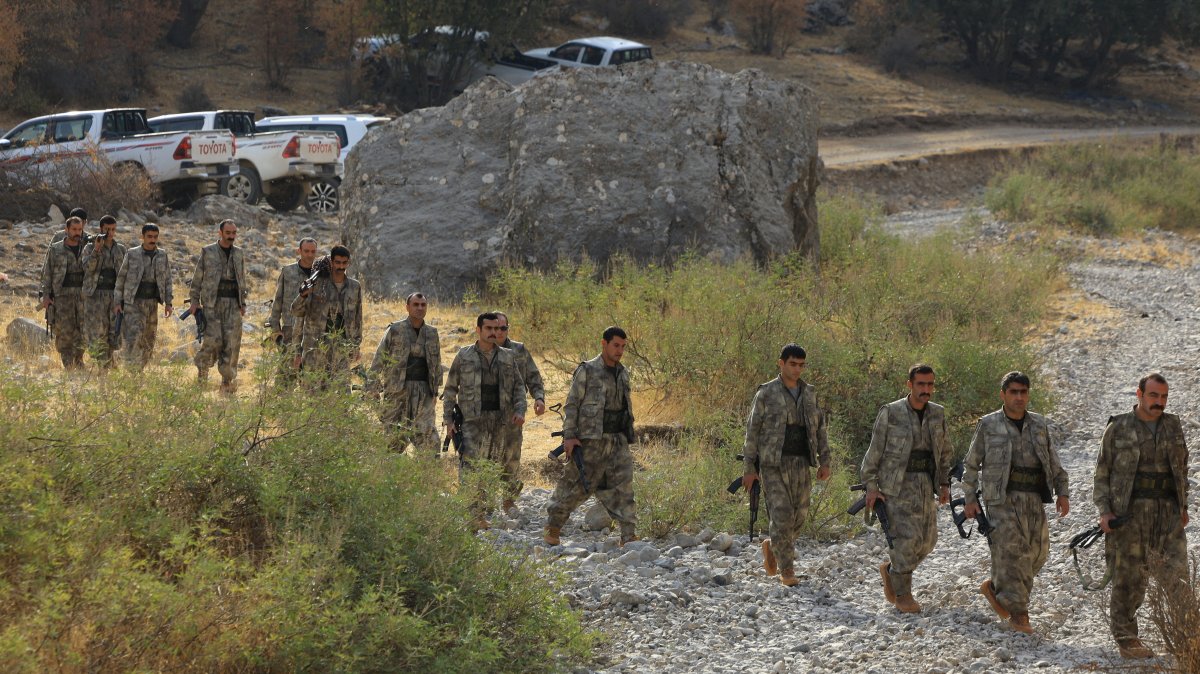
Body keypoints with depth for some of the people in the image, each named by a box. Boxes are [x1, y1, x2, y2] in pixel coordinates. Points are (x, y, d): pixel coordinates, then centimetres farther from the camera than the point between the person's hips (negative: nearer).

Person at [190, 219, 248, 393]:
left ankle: (228, 380, 1)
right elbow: (197, 278, 5)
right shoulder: (207, 252, 3)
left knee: (232, 343, -4)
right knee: (213, 339, -13)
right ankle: (202, 367, 13)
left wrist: (243, 303, 14)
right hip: (212, 302, -3)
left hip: (233, 303, 3)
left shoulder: (239, 253, 14)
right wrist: (195, 302, -1)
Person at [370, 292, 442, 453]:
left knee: (429, 437, -7)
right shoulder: (394, 330, 1)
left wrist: (435, 391, 15)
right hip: (397, 391, -3)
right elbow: (379, 359, 1)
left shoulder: (432, 333, 12)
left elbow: (437, 363, 19)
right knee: (394, 435, -1)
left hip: (424, 391, 3)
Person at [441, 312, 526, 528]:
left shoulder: (507, 357, 11)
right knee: (469, 464, -16)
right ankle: (472, 513, -21)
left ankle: (482, 512, 13)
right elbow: (450, 389, 7)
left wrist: (519, 410, -3)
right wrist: (448, 420, 1)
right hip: (472, 419, -4)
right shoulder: (464, 356, 4)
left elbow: (518, 386, 14)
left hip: (498, 421, 4)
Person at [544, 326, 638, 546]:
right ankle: (553, 526, 17)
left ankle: (629, 536, -4)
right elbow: (571, 405, -7)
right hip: (590, 440, -5)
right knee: (576, 486, 1)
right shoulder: (587, 371, -6)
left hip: (617, 440, 5)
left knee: (622, 487, -3)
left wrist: (627, 434, 19)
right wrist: (569, 435, -14)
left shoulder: (623, 373, 14)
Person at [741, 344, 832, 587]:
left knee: (799, 514, 5)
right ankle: (786, 569, -2)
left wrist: (824, 461, 7)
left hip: (801, 463, 5)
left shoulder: (809, 393, 10)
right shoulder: (766, 393, -3)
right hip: (774, 464, -5)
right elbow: (752, 430, -2)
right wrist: (749, 468, -6)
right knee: (782, 514, -10)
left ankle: (772, 547, 32)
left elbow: (819, 428, 14)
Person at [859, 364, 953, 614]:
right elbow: (875, 450, -5)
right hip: (897, 484, -5)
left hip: (926, 485, 6)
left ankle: (891, 569, 29)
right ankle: (902, 593, 3)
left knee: (927, 539, 5)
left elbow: (944, 452, 17)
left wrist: (944, 483, 9)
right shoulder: (890, 413, -9)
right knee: (906, 537, -11)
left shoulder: (937, 414, 6)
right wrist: (871, 486, -8)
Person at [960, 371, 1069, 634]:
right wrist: (970, 499, 1)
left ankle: (994, 586, 24)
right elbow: (971, 464, 6)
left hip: (1034, 500, 5)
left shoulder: (1039, 424, 11)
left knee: (1037, 551, 4)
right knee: (1011, 552, -12)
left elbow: (1053, 462, 14)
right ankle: (1018, 612, -8)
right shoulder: (989, 425, 1)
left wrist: (1062, 493, 4)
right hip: (1002, 498, -5)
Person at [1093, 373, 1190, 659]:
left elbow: (1181, 468, 18)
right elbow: (1102, 474, 2)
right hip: (1129, 514, -3)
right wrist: (1104, 511, -8)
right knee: (1128, 579, 0)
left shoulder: (1173, 427, 9)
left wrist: (1183, 507, 12)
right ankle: (1126, 639, 10)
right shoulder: (1118, 428, 0)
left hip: (1168, 514, 3)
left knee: (1177, 576, -5)